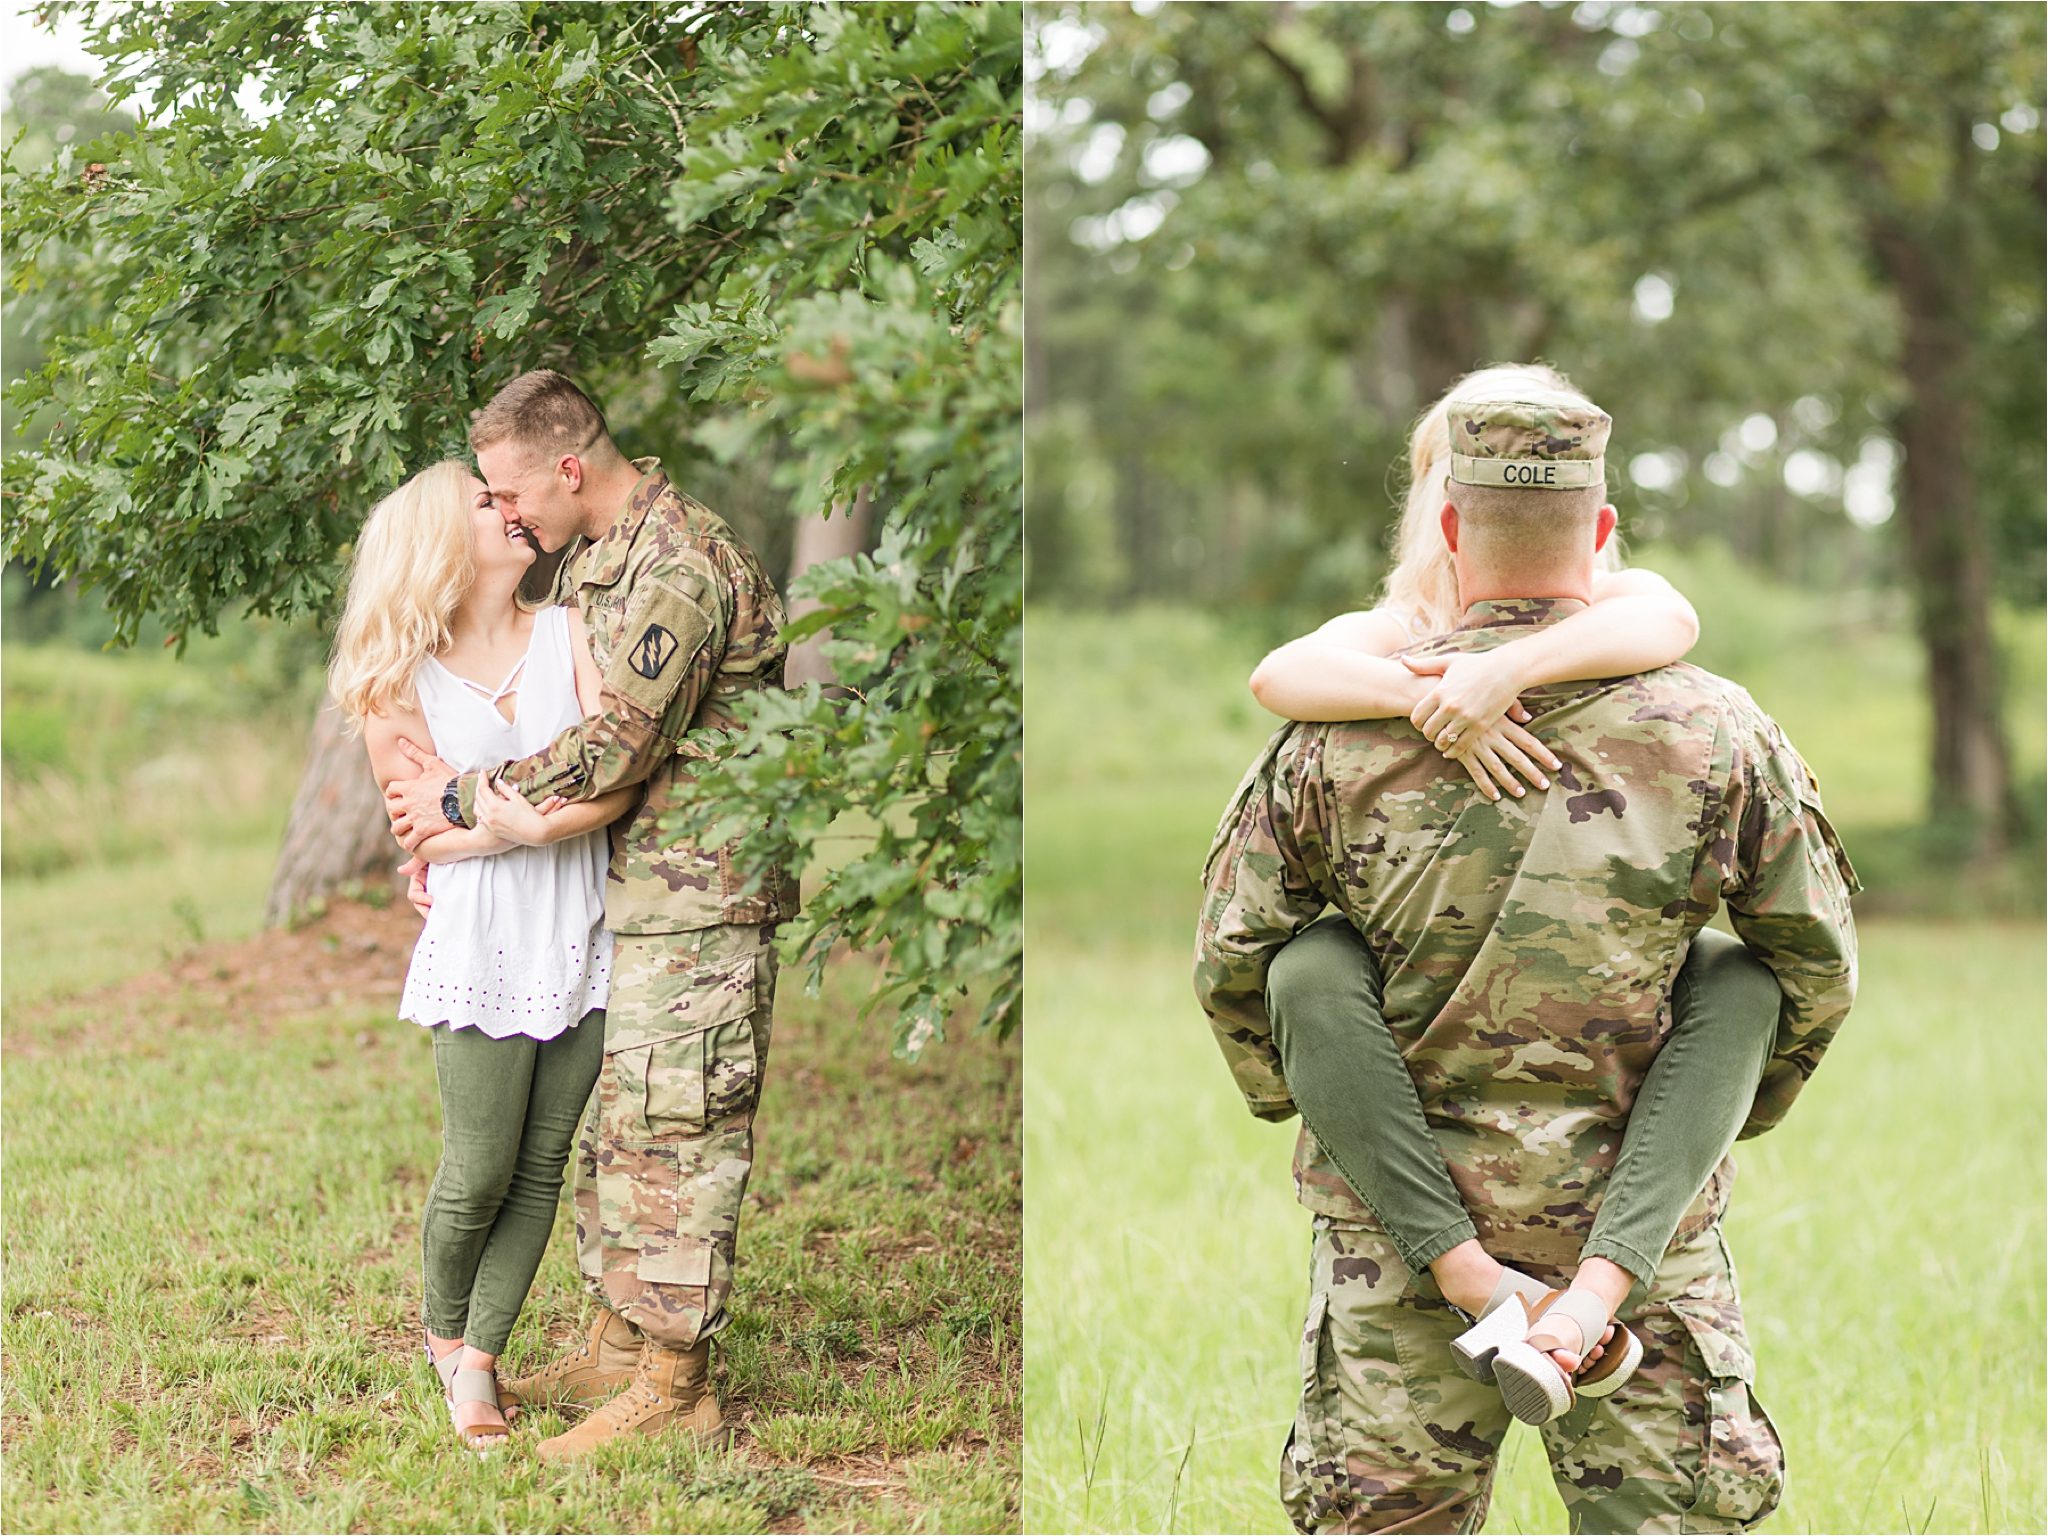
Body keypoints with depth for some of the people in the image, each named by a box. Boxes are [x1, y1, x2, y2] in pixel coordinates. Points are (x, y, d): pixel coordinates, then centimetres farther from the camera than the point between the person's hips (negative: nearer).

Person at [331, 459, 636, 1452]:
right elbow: (422, 831, -3)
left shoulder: (565, 635, 5)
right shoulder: (403, 679, 0)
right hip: (482, 950, -3)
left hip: (580, 941, 3)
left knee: (540, 1172, 5)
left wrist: (536, 825, -20)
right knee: (478, 1175, 0)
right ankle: (444, 1337, 25)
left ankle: (479, 1356, 16)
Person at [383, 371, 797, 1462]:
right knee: (608, 1123, 16)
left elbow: (609, 752, -23)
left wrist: (461, 799, -13)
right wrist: (452, 836, 11)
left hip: (696, 899, -10)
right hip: (629, 892, 10)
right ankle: (617, 1345, 26)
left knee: (670, 1132, -5)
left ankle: (674, 1384, 2)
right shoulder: (594, 557, 14)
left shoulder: (676, 566, -20)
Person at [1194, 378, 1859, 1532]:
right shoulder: (1716, 732, -4)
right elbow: (1818, 969, 6)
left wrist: (1289, 1095, 23)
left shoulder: (1342, 736, -5)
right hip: (1635, 1216, 0)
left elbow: (1232, 961, 4)